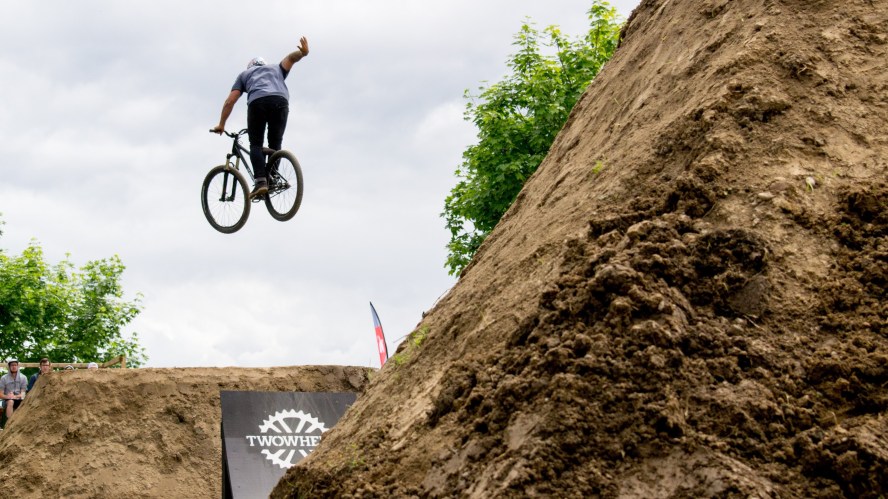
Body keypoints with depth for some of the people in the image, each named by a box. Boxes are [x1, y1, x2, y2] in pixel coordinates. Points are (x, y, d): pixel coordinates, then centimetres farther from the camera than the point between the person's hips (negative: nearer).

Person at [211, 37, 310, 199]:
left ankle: (261, 181, -15)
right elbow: (290, 58, 20)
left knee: (256, 144, 5)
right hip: (280, 101, 1)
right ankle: (272, 179, 0)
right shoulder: (276, 69, 41)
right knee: (275, 145, 14)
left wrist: (221, 124, 26)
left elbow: (230, 101, 23)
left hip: (257, 102, -1)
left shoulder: (245, 74, 35)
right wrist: (304, 52, 3)